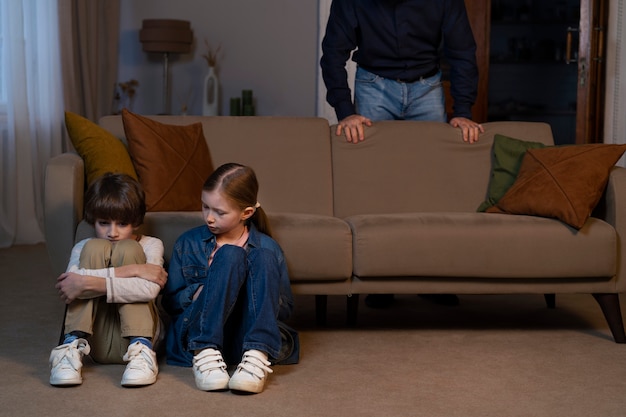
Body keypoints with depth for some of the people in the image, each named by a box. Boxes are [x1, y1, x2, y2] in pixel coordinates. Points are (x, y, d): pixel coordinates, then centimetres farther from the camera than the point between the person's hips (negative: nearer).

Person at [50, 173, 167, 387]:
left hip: (133, 336, -1)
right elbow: (72, 280, -16)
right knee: (95, 247, -14)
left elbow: (149, 289, -20)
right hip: (97, 342, 1)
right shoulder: (84, 248, 10)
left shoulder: (151, 245, 4)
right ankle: (73, 345, -24)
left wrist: (89, 283, -25)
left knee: (127, 249, -15)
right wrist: (127, 271, -23)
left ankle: (141, 349, -26)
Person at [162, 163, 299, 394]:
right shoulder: (188, 243, 10)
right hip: (196, 335, 0)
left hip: (248, 338, 1)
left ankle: (257, 357, -38)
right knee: (230, 256, -21)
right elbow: (170, 302, 11)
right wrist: (197, 294, -11)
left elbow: (285, 308, 11)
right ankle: (204, 353, -35)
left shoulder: (267, 248, 8)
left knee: (263, 257, -21)